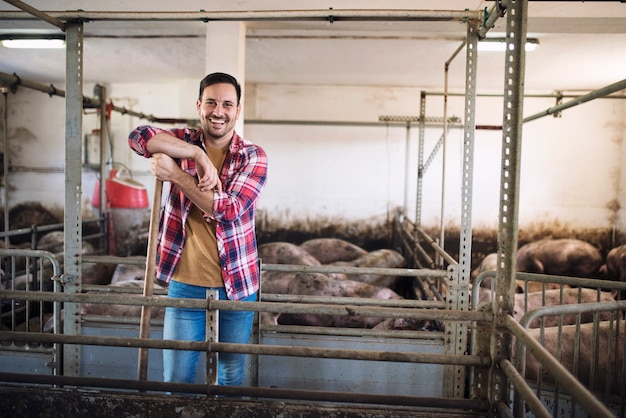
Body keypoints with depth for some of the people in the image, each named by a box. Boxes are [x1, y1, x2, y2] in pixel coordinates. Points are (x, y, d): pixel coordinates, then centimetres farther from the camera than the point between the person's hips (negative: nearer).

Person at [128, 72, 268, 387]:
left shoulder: (253, 156, -5)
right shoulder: (184, 140, 1)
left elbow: (230, 209, -18)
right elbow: (138, 137, -18)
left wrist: (175, 175, -18)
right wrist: (198, 154, -24)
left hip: (236, 285, 0)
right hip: (185, 284, 1)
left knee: (230, 378, 18)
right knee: (176, 379, 10)